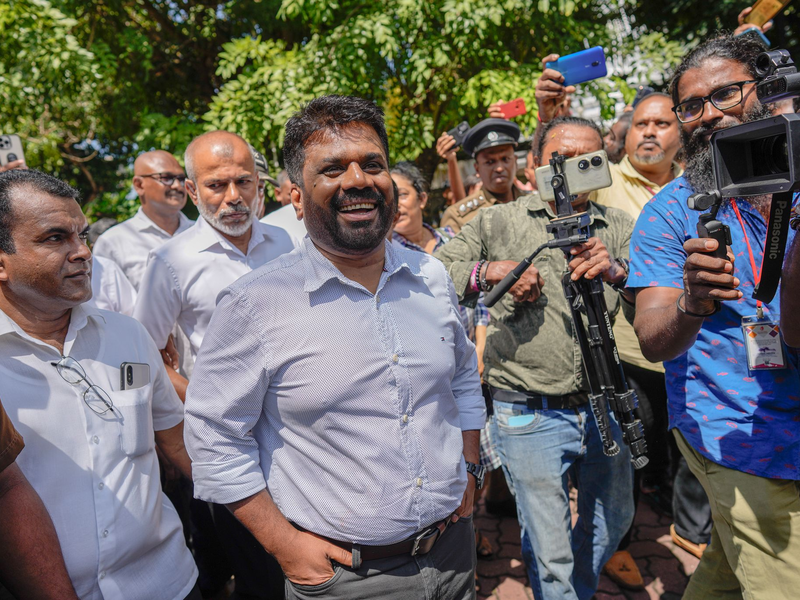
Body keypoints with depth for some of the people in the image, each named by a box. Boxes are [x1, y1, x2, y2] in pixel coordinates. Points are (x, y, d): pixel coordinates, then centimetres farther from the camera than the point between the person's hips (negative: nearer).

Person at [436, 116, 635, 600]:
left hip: (604, 408, 5)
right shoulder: (498, 223, -2)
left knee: (613, 521, 27)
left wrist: (616, 270, -25)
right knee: (550, 550, 8)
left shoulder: (619, 229, 5)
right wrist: (490, 271, -21)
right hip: (530, 416, -4)